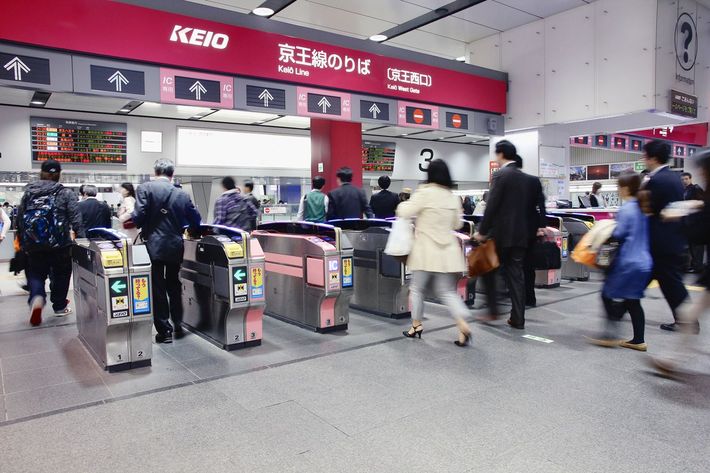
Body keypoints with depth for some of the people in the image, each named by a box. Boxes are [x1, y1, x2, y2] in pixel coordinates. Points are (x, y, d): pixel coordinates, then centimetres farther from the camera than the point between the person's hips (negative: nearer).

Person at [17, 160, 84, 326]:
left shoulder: (28, 192, 6)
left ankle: (36, 298, -13)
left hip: (33, 245, 2)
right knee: (60, 275, 15)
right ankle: (60, 307, 24)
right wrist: (81, 240, -8)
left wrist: (22, 242, 19)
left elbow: (19, 219, 10)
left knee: (35, 274, 15)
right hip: (60, 244, -2)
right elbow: (76, 220, -12)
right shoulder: (66, 193, -4)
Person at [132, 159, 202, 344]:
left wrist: (130, 219, 9)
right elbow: (196, 220, 6)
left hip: (153, 246, -3)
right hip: (176, 247, 3)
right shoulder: (181, 194, 2)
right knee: (174, 286, 18)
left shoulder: (144, 188, -6)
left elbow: (139, 216, -14)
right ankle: (178, 326, 25)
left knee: (157, 289, 5)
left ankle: (164, 331, 10)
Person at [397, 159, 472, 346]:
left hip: (426, 250, -5)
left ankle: (416, 325, 22)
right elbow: (457, 224, 15)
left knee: (417, 289, 13)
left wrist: (404, 203, 11)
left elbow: (404, 213, -10)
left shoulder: (424, 193, -11)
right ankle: (463, 325, -6)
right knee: (448, 292, 9)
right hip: (447, 251, 5)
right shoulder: (453, 197, 6)